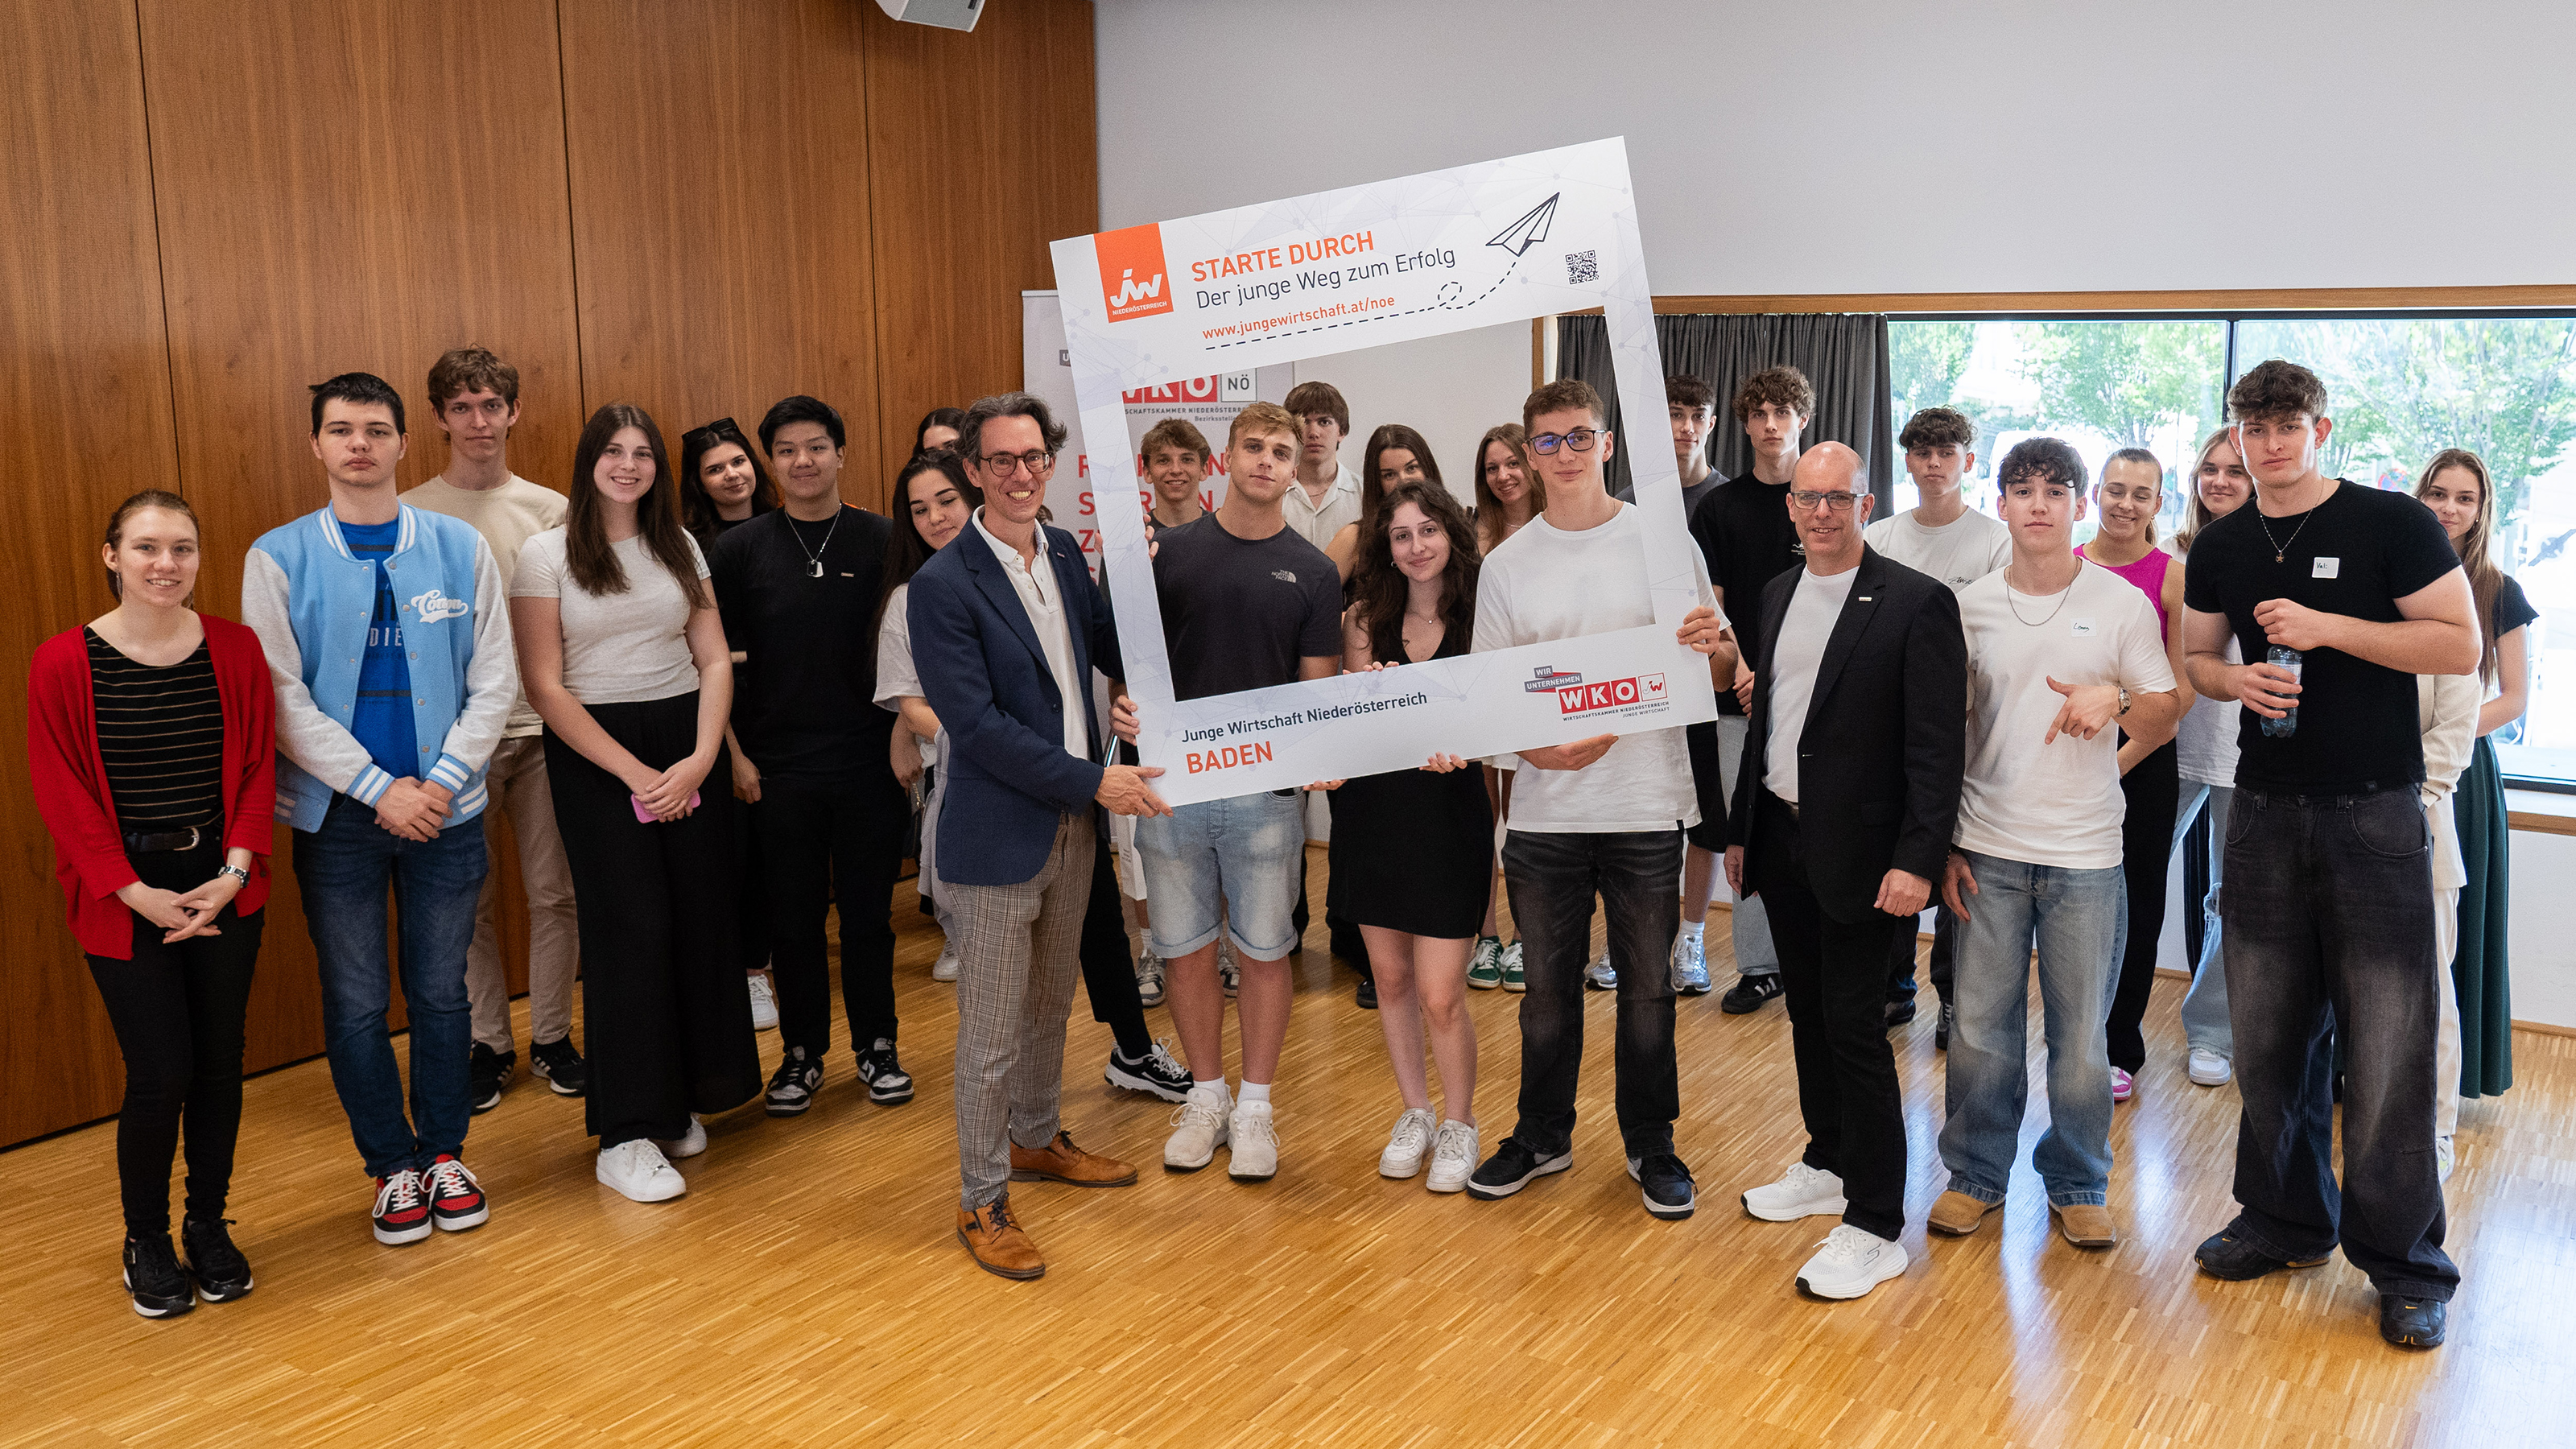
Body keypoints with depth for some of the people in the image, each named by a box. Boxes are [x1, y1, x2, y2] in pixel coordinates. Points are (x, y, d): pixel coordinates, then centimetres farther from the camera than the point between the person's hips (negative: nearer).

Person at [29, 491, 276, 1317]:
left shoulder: (235, 650, 0)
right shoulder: (63, 666, -7)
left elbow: (259, 768, 1)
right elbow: (63, 796, -6)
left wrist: (233, 871, -10)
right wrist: (138, 894, -12)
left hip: (223, 885, 3)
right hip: (124, 898, -2)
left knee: (219, 1062, 9)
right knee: (161, 1072, -5)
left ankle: (209, 1225, 28)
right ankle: (145, 1238, 18)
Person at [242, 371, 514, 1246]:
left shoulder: (460, 547, 1)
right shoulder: (278, 559, -1)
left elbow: (494, 681, 0)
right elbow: (282, 700, -5)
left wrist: (441, 782, -10)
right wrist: (379, 789, -12)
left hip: (446, 810, 1)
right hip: (338, 815, 0)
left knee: (441, 993, 11)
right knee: (356, 1003, 8)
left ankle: (445, 1153, 27)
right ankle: (393, 1165, 24)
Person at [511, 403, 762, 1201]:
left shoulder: (680, 548, 10)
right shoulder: (545, 554, -2)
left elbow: (715, 661, 7)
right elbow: (545, 686, -7)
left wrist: (700, 760, -8)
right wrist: (634, 773, -12)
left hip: (687, 742, 4)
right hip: (595, 754, -4)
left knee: (700, 917, 1)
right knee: (631, 925, -6)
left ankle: (679, 1100, 19)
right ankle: (626, 1135, 2)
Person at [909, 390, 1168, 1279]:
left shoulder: (1065, 555, 5)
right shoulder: (943, 586, -16)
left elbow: (1115, 654, 11)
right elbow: (976, 722, -21)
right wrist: (1093, 780, -21)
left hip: (1072, 824, 7)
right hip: (999, 835, -7)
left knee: (1050, 1003, 23)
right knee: (993, 1031, 3)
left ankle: (1037, 1140, 43)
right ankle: (982, 1202, 18)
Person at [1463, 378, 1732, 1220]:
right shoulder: (1506, 565, 5)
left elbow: (1719, 673, 2)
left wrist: (1711, 647, -22)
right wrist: (1544, 746, -15)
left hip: (1647, 805, -1)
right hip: (1545, 807, 2)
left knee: (1647, 987, 9)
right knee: (1548, 986, 13)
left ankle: (1651, 1144, 26)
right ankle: (1543, 1135, 30)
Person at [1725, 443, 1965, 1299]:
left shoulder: (1917, 604, -11)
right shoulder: (1775, 597, 10)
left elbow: (1938, 745, -14)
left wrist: (1918, 860, -20)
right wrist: (1741, 830, 16)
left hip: (1858, 853, -7)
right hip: (1780, 840, 7)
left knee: (1855, 1028, -4)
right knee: (1808, 1015, 17)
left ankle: (1876, 1226, 5)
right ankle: (1828, 1167, 35)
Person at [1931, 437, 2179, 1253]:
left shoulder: (2123, 603, 1)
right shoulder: (1968, 606, 4)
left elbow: (2165, 719, 3)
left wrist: (2116, 699, -20)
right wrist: (1941, 844, 4)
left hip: (2085, 854, -1)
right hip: (1989, 848, 1)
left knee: (2081, 1033, 5)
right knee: (1980, 1025, 5)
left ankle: (2077, 1184, 23)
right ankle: (1976, 1175, 23)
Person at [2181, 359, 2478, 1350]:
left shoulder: (2393, 525, -5)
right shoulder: (2220, 549, 9)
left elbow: (2461, 645, -9)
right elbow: (2194, 656, 18)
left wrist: (2328, 629, -17)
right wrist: (2233, 678, -4)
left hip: (2374, 813, -4)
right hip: (2265, 811, 4)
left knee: (2388, 1044, -2)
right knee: (2269, 1033, 10)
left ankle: (2405, 1263, 10)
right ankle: (2286, 1219, 26)